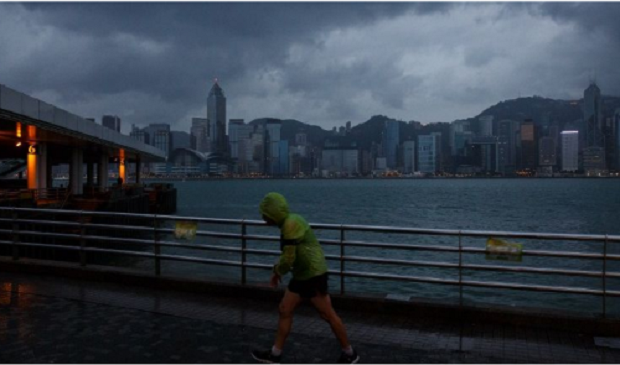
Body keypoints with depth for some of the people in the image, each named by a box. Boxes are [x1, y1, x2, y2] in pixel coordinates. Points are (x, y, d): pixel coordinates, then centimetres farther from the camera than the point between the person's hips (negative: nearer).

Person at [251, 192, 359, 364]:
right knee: (284, 310, 11)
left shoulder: (291, 224, -22)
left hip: (313, 275, -10)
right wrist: (278, 270, 13)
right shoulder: (289, 222, 9)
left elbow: (288, 259, -22)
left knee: (327, 315, 2)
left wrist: (277, 271, -2)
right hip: (303, 275, 10)